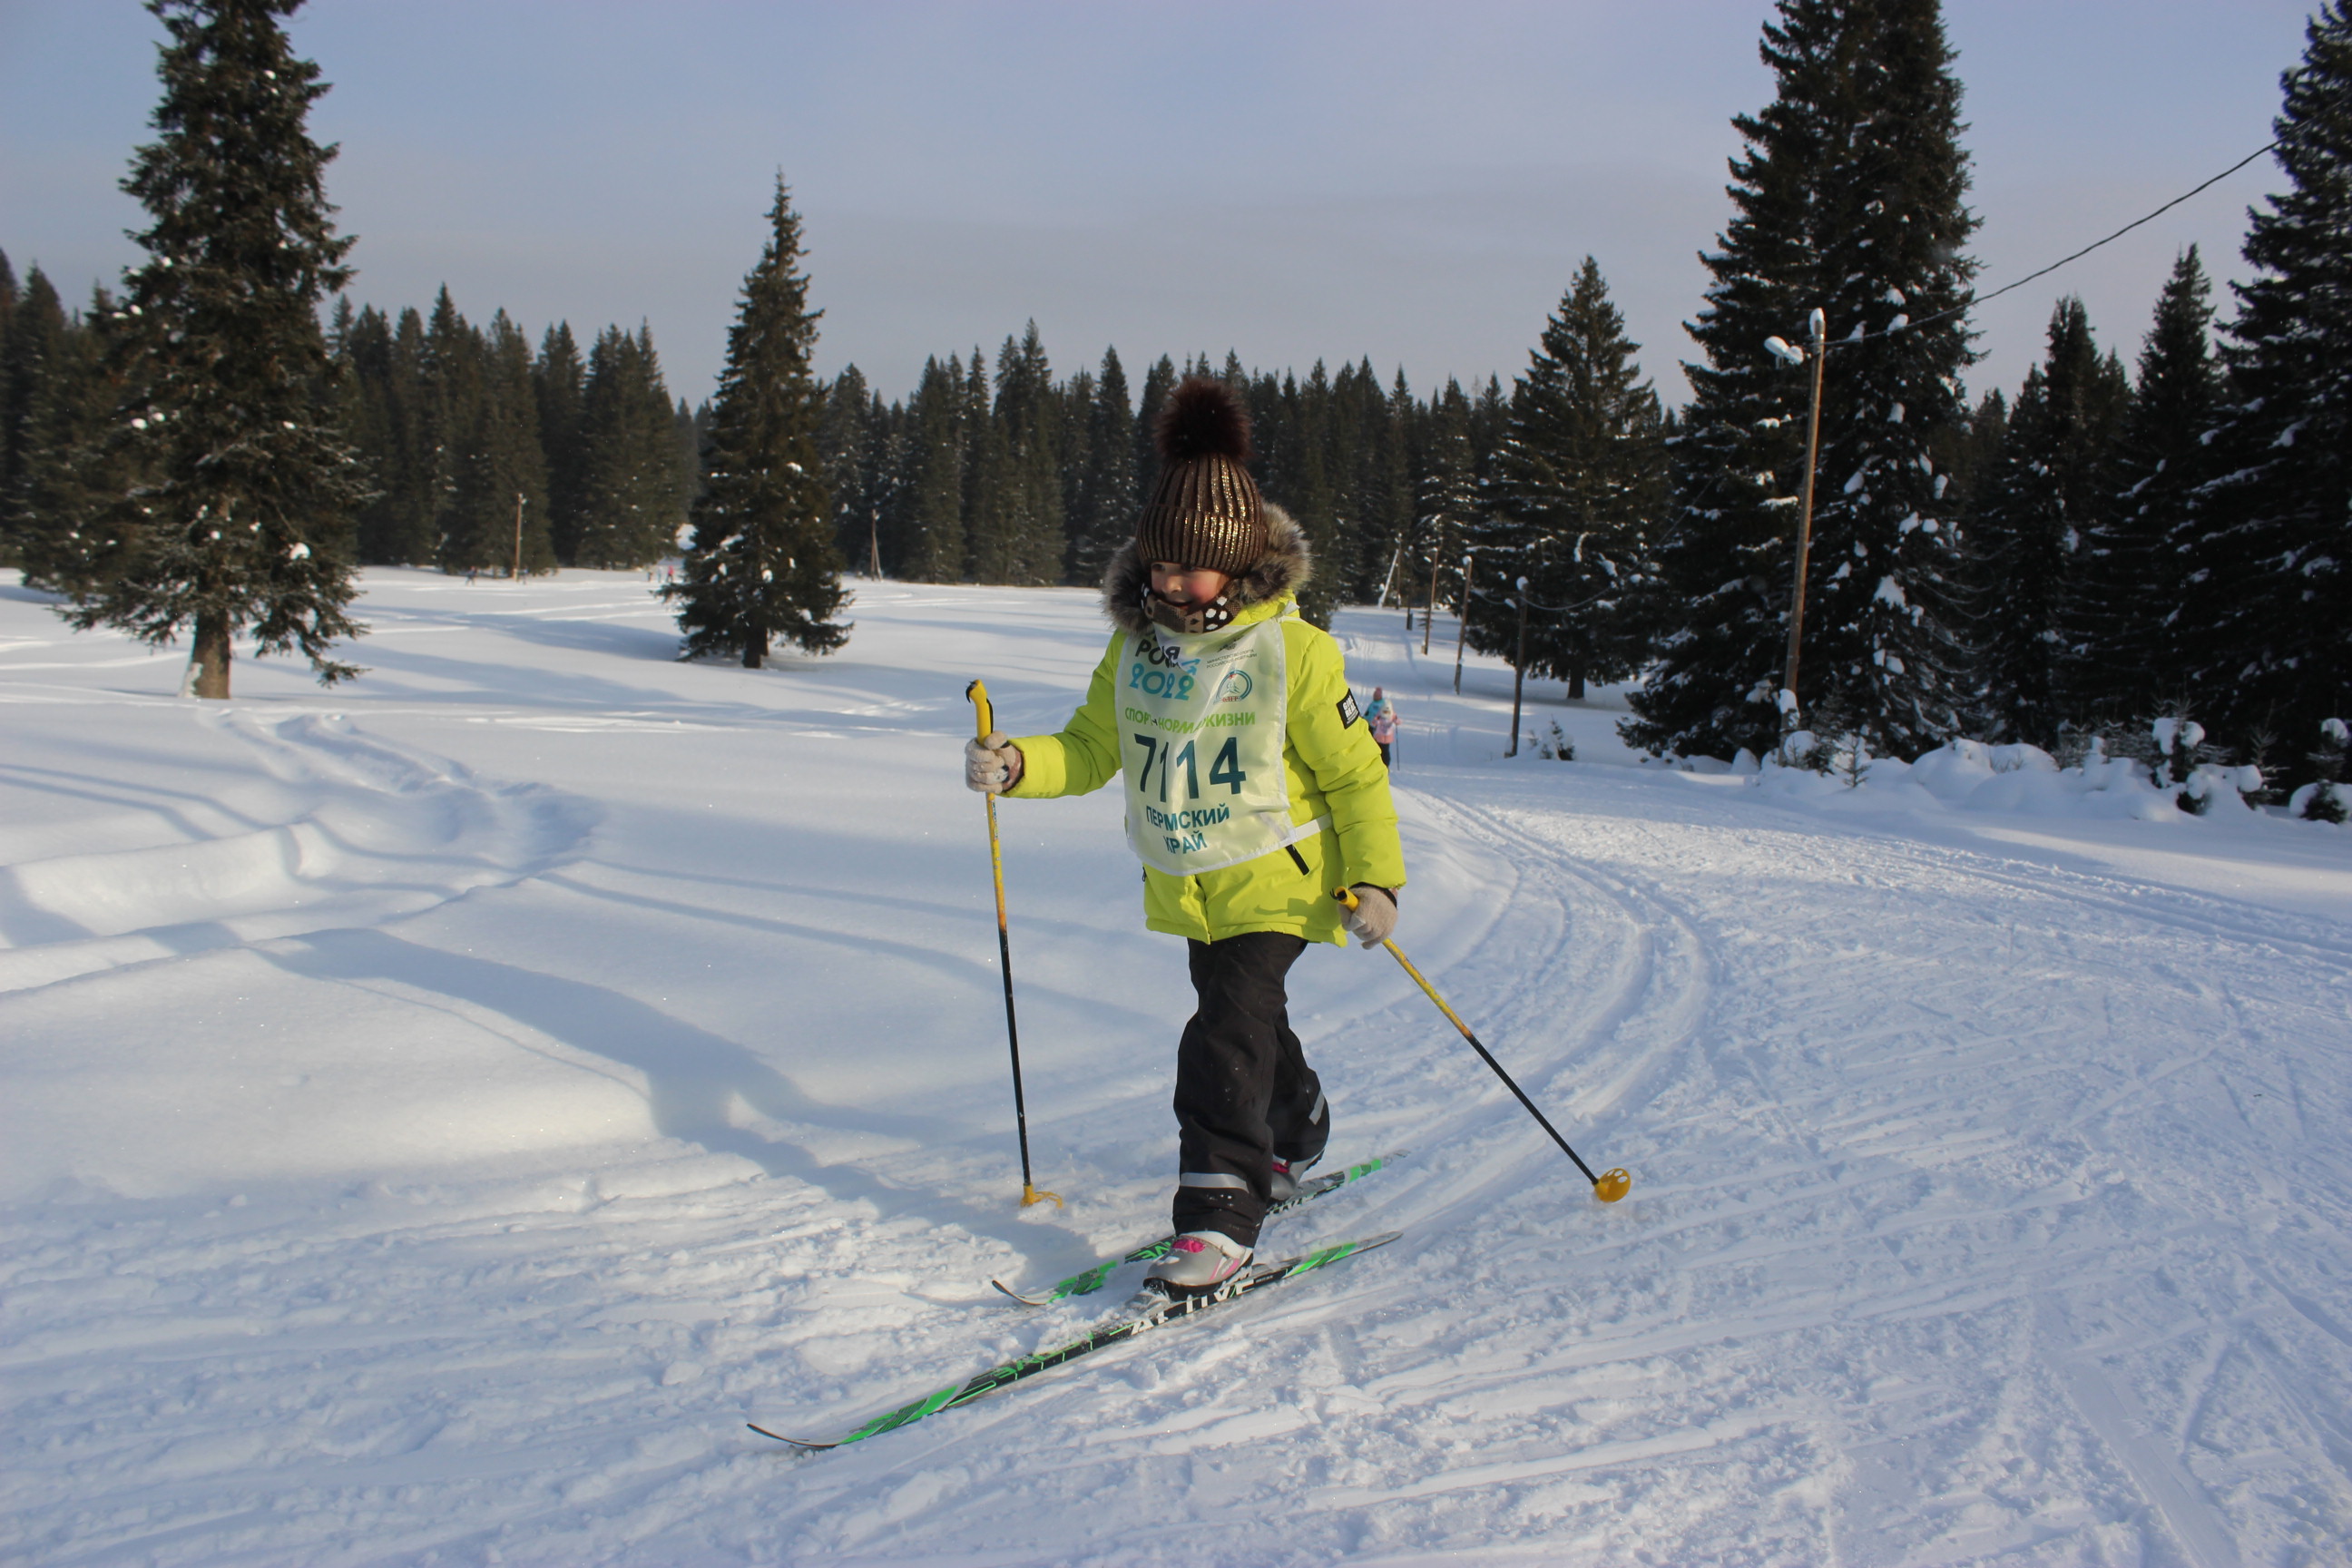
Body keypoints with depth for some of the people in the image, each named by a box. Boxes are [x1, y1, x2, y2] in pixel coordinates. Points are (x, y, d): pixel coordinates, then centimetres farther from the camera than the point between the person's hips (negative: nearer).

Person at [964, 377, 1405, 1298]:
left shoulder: (1293, 651, -14)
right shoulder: (1136, 644, 1)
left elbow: (1354, 771, -9)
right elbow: (1092, 749, 6)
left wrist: (1375, 878, -13)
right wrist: (1017, 766, -14)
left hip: (1276, 878, -6)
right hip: (1185, 886, 6)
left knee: (1225, 1035, -18)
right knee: (1247, 1021, 23)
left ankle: (1220, 1216, -13)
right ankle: (1295, 1139, 49)